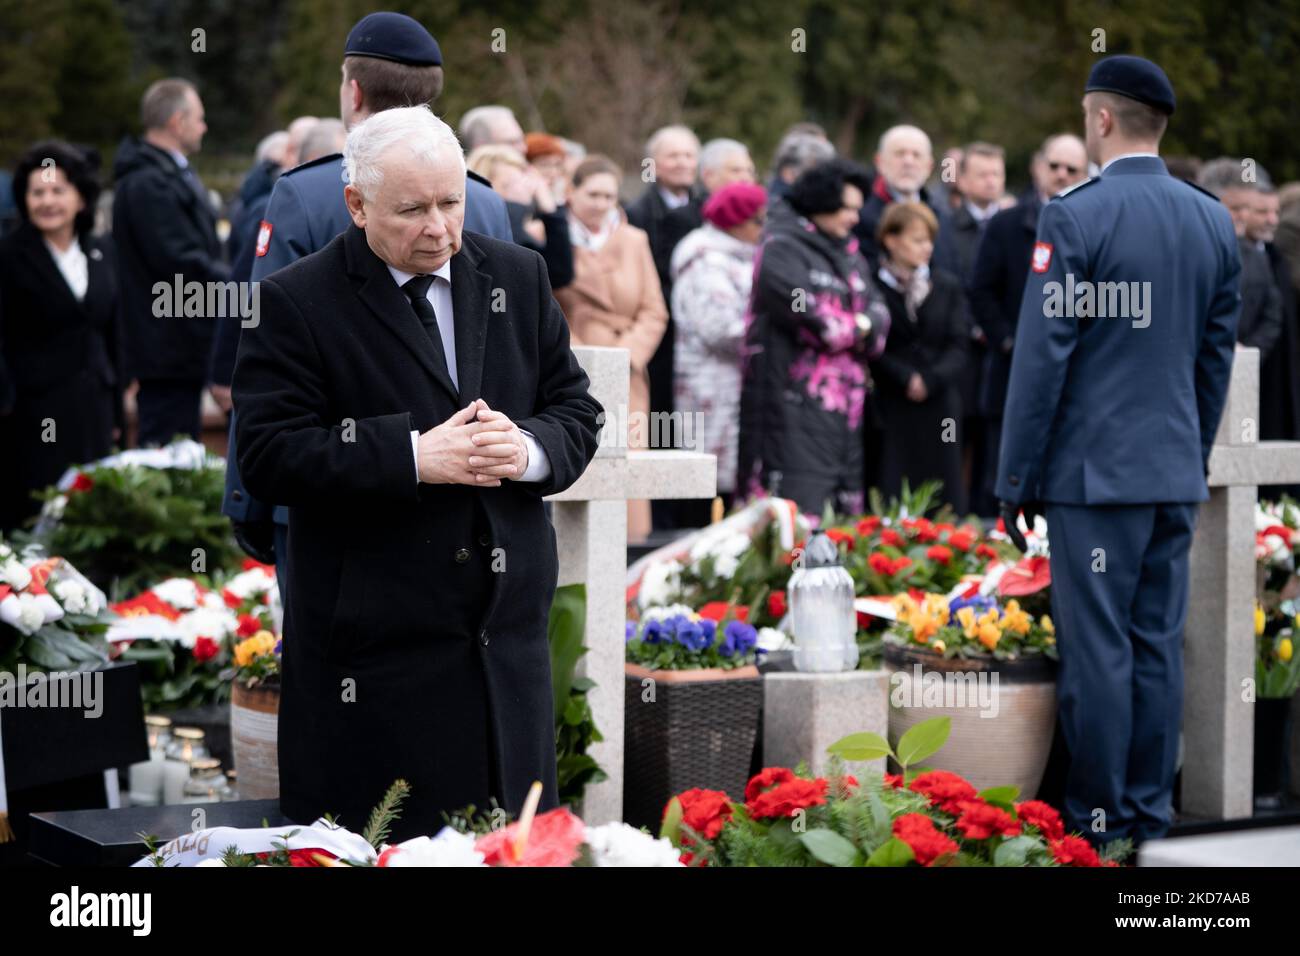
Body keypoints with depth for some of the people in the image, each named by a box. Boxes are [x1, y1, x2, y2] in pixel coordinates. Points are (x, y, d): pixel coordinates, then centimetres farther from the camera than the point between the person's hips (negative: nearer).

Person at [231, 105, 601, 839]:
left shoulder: (518, 276, 8)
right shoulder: (296, 303, -6)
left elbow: (577, 412, 11)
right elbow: (269, 457, -13)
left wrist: (528, 450, -12)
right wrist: (414, 457, -21)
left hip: (509, 637, 5)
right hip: (377, 647, -4)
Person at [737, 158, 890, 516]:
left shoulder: (849, 254, 21)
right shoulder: (782, 248, -5)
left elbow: (878, 312, 12)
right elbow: (805, 314, -17)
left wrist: (865, 326, -11)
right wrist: (855, 328, -3)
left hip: (842, 401, 8)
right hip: (795, 402, -8)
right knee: (801, 506, -14)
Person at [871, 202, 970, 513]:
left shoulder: (948, 286, 11)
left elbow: (959, 344, 5)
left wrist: (930, 380, -9)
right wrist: (907, 379, -13)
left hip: (940, 403, 3)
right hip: (892, 406, -3)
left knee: (943, 499, 0)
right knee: (892, 498, -5)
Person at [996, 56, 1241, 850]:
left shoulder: (1075, 218, -12)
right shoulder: (1215, 221, 7)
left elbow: (1042, 359, -11)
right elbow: (1218, 357, 13)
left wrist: (1016, 481, -5)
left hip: (1095, 471, -6)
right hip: (1176, 472, 6)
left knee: (1098, 650, -1)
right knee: (1159, 645, 11)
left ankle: (1099, 820, 5)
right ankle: (1151, 814, 17)